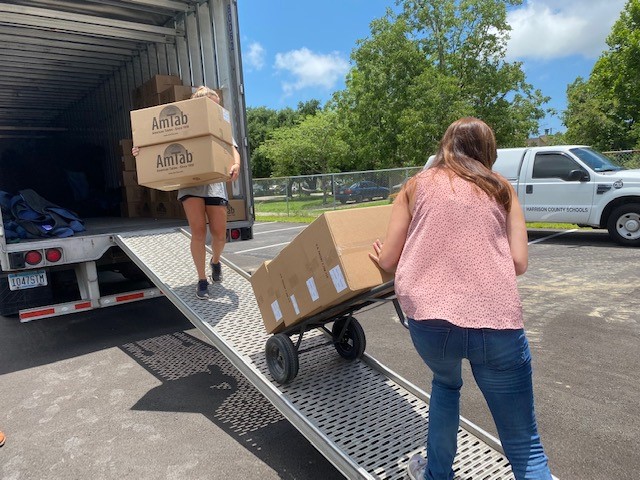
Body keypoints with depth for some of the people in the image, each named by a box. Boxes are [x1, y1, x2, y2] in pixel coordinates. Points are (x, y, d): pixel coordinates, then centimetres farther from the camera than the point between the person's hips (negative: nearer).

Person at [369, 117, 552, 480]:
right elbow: (519, 263, 8)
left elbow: (388, 260, 11)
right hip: (497, 320, 0)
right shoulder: (501, 188, 16)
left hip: (429, 316, 1)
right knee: (525, 446, 15)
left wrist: (377, 254, 34)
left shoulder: (417, 185, 14)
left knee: (446, 383, 34)